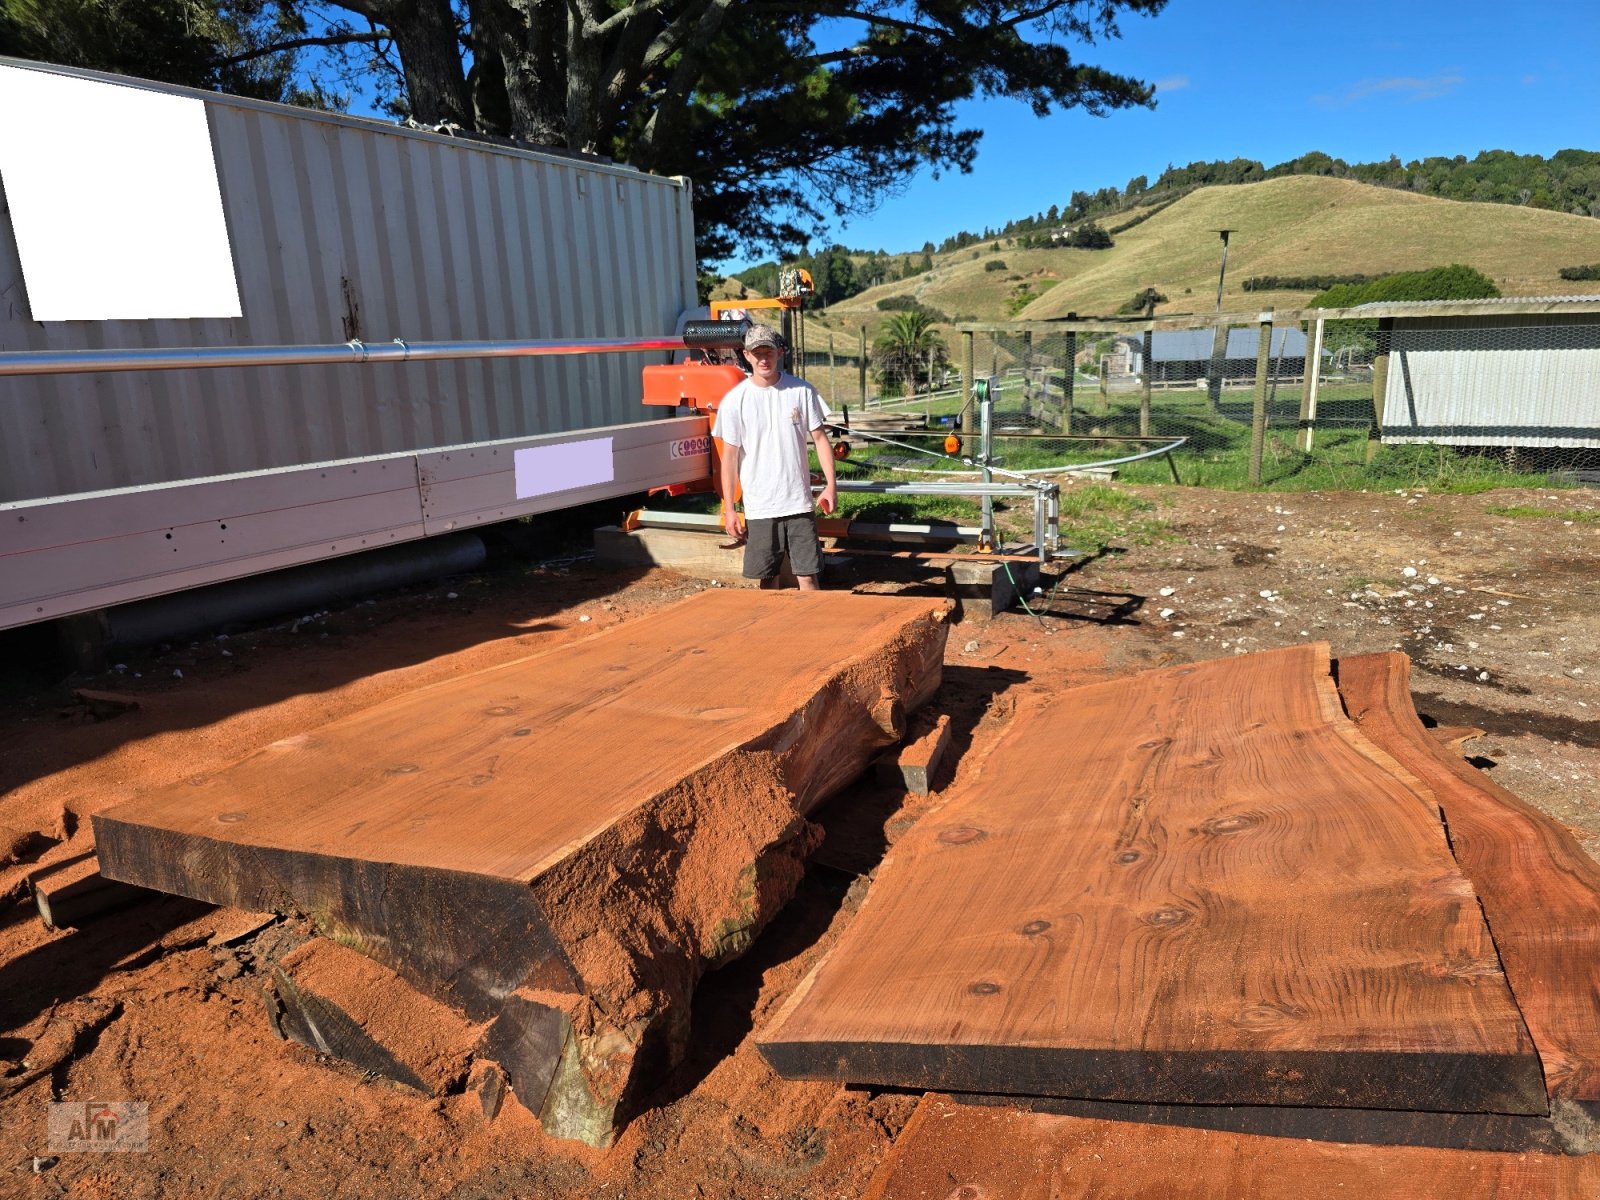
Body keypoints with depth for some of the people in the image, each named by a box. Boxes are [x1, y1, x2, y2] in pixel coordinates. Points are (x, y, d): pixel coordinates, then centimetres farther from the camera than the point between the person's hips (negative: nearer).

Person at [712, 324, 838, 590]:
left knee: (808, 574, 1)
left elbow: (819, 438, 4)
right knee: (768, 577, 9)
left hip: (798, 502, 0)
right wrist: (729, 508, -3)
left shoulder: (802, 391, 0)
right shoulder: (735, 399, -3)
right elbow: (730, 456, -1)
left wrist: (831, 483, -6)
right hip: (759, 507, 0)